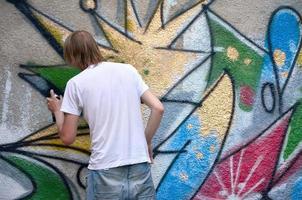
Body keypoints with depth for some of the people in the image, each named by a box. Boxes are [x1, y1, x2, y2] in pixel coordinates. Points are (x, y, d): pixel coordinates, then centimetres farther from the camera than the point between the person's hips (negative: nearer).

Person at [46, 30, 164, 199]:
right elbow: (158, 108, 3)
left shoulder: (76, 83, 0)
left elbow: (67, 138, 2)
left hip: (106, 173, -2)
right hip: (140, 168, 2)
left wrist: (57, 110, 20)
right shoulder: (128, 69, 7)